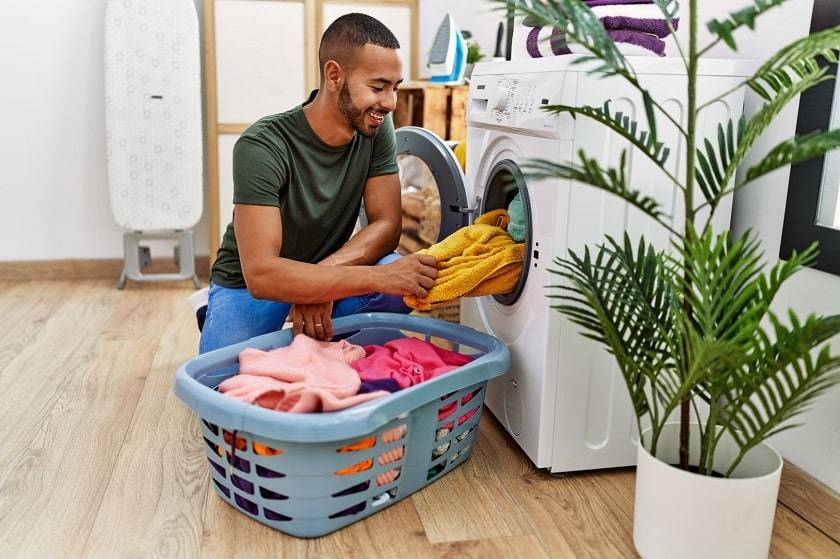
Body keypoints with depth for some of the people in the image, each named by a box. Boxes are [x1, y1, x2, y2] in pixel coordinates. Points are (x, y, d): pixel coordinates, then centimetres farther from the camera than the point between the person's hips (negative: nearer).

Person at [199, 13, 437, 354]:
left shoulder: (377, 127, -12)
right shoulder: (263, 147, -28)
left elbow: (387, 224, -11)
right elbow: (260, 274, -35)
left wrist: (321, 278, -28)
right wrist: (378, 277, -42)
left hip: (325, 275, 4)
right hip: (246, 288, -3)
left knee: (414, 280, -24)